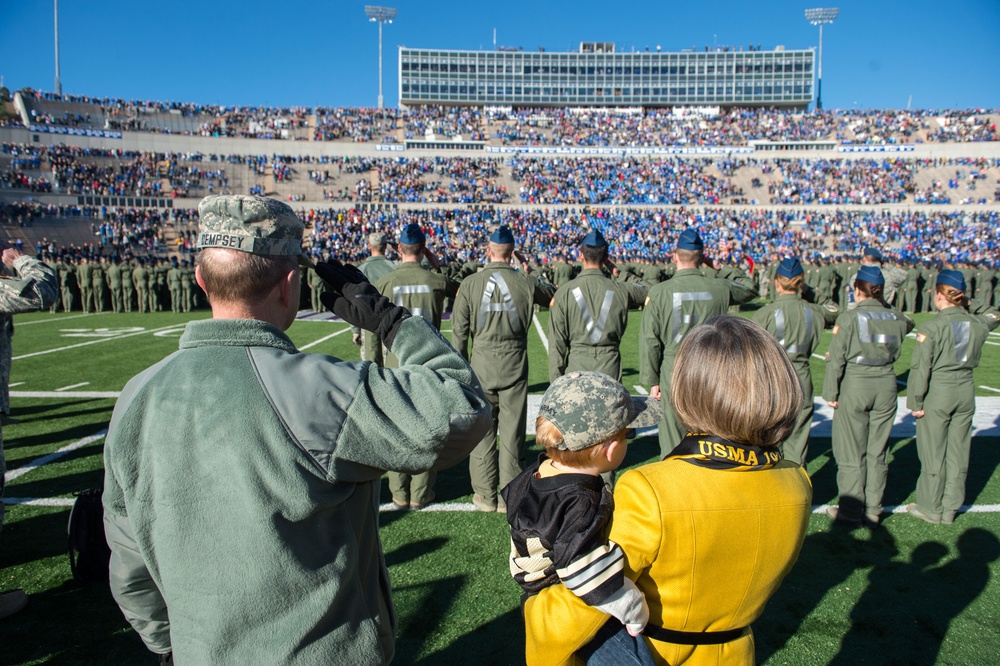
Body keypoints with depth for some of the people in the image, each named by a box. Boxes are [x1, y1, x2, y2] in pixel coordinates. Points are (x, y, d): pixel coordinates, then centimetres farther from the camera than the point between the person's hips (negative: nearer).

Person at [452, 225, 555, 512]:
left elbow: (459, 331, -2)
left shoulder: (470, 283, -4)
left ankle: (485, 495, 17)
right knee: (512, 430, 8)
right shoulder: (526, 282, -4)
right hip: (515, 363, 0)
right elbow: (551, 296, 17)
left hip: (482, 362, 0)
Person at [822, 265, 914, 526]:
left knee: (852, 453, 6)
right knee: (878, 451, 13)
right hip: (886, 386, 4)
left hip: (855, 387, -4)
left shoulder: (849, 318, -11)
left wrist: (831, 393, -5)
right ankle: (873, 510, 20)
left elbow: (836, 359, -12)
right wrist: (886, 307, 20)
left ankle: (851, 510, 13)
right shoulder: (896, 318, 1)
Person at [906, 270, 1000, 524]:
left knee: (933, 454, 6)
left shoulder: (932, 327, -16)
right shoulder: (977, 324, -1)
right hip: (966, 392, 5)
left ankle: (931, 508, 17)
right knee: (958, 453, 13)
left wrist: (915, 402, -8)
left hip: (937, 393, -5)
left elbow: (920, 368, -16)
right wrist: (969, 303, 12)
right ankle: (950, 508, 23)